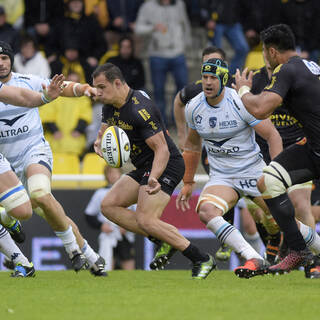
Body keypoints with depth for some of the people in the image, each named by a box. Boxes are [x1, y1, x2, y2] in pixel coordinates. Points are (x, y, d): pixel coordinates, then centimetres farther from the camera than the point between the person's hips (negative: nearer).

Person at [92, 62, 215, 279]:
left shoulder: (140, 109, -24)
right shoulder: (110, 107, 5)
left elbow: (162, 149, -26)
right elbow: (104, 132, 16)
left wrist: (153, 178, -42)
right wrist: (100, 143, -10)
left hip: (166, 166, -10)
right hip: (144, 168, 10)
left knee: (146, 220, -21)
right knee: (109, 205, 3)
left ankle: (202, 260, -15)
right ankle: (162, 242, 3)